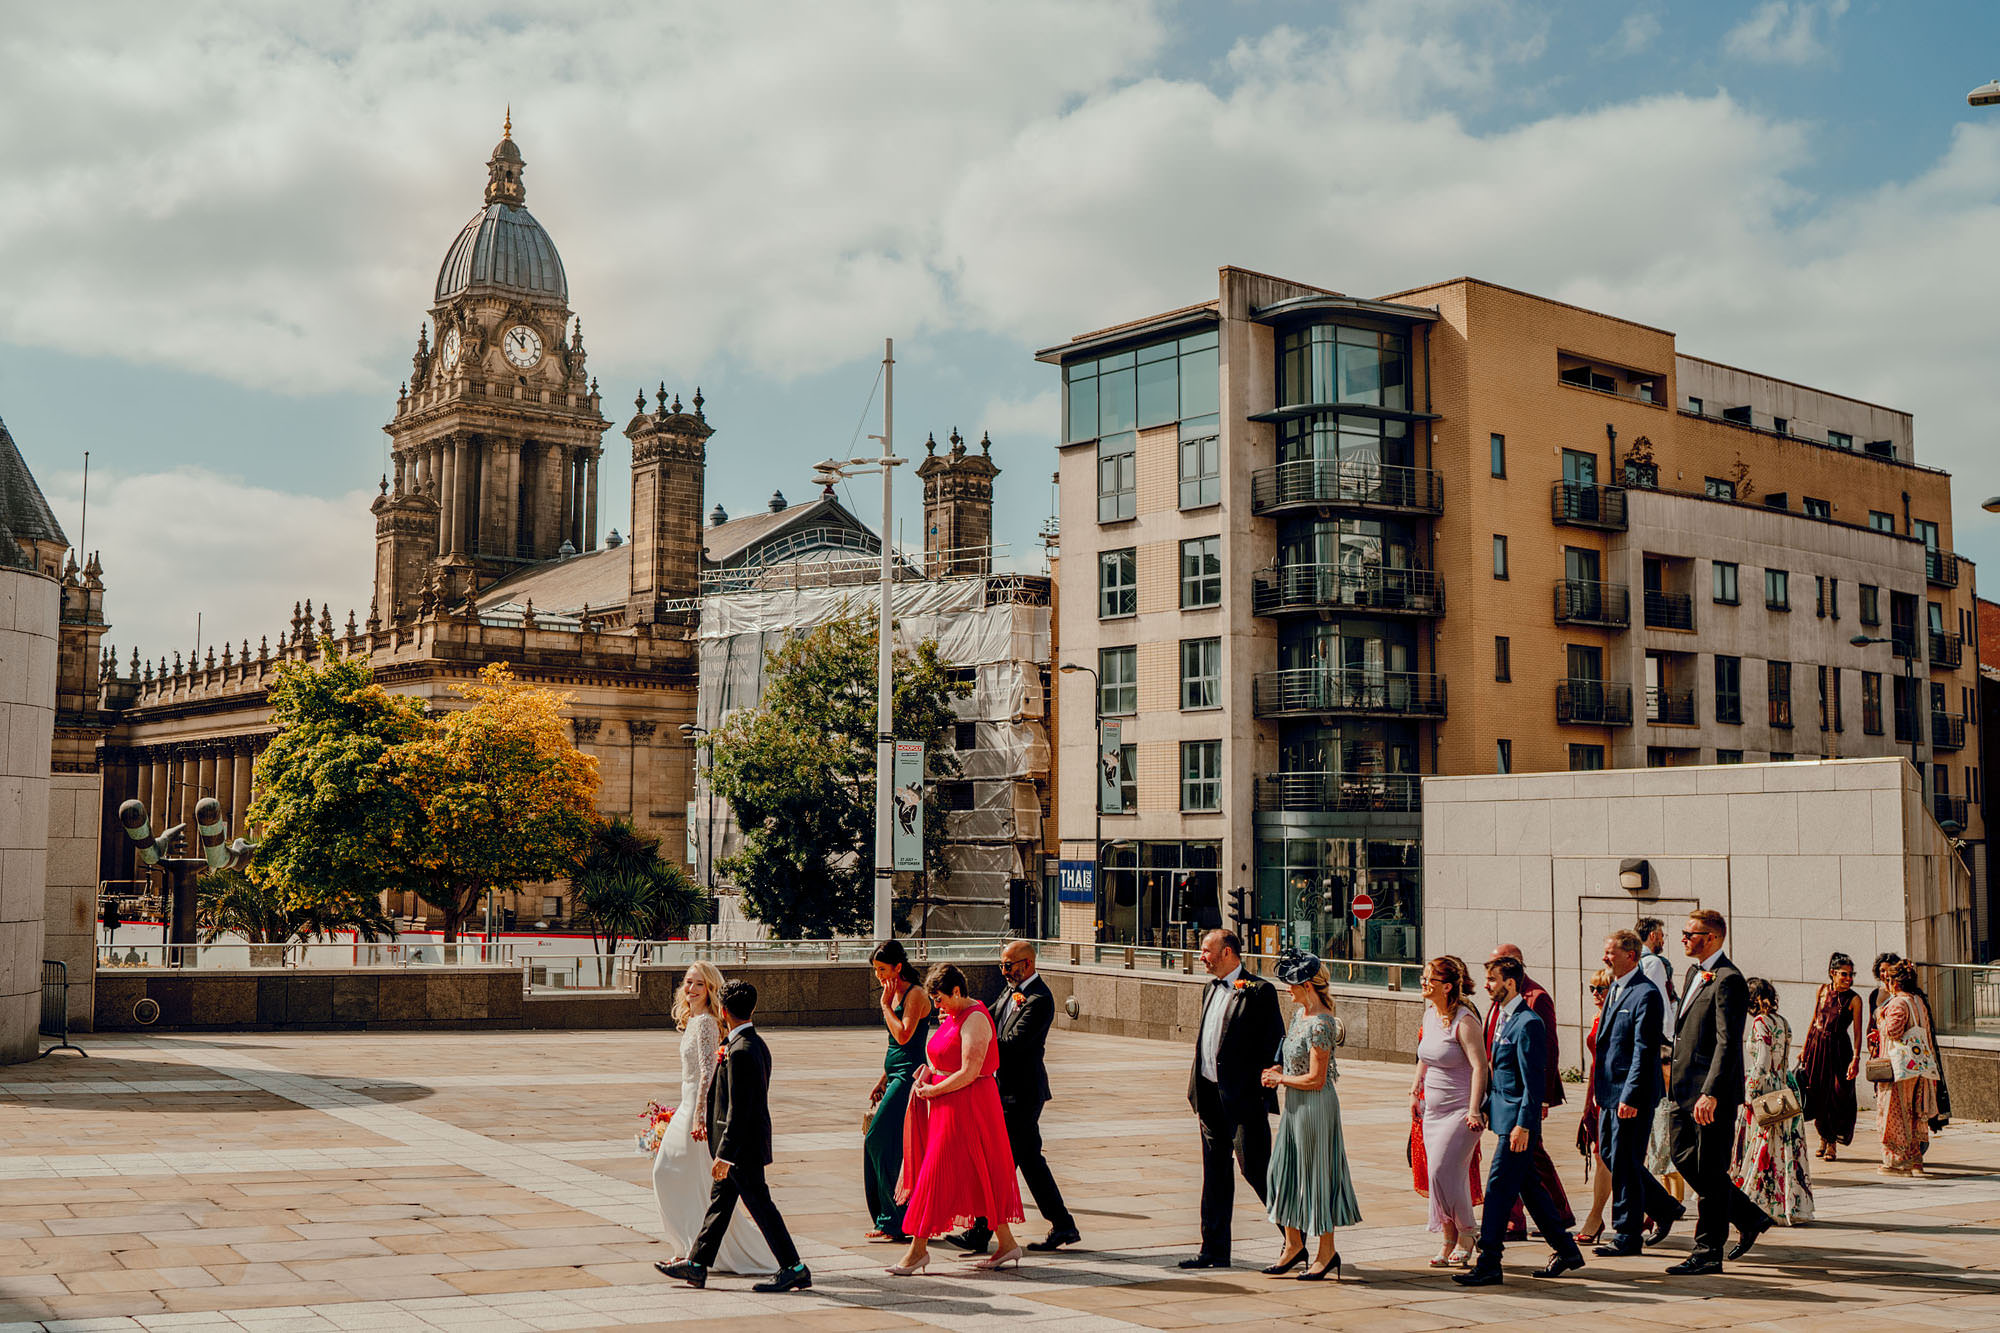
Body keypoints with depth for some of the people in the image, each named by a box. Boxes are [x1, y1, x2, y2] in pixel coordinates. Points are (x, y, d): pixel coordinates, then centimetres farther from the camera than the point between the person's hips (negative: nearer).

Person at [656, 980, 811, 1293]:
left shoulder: (739, 1052, -23)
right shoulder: (757, 1044, 7)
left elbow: (738, 1110, -24)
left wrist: (725, 1155, -21)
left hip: (742, 1145, -10)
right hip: (748, 1143, 10)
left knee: (759, 1206, -3)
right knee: (720, 1200, 15)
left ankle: (794, 1269, 3)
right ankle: (696, 1264, 23)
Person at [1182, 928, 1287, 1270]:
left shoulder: (1259, 991, -11)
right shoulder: (1211, 989, 15)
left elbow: (1275, 1046, -12)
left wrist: (1264, 1093, -17)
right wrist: (1198, 1092, 16)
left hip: (1244, 1099, -8)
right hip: (1211, 1096, 8)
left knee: (1255, 1168, -4)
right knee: (1215, 1173, 11)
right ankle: (1215, 1250, 17)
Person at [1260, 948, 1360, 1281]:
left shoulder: (1320, 1023, -21)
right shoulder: (1300, 1014, 7)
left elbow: (1316, 1079, -21)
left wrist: (1281, 1078, -9)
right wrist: (1277, 1071, 4)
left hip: (1316, 1104, -9)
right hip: (1295, 1104, 9)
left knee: (1315, 1173, 1)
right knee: (1286, 1170, 12)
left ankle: (1327, 1251, 13)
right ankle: (1293, 1244, 22)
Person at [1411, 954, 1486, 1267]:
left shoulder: (1464, 1020, -16)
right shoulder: (1430, 1012, 8)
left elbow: (1479, 1066, -20)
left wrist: (1474, 1109, -24)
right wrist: (1416, 1089, 22)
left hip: (1460, 1109, -8)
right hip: (1434, 1108, 8)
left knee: (1443, 1171, -13)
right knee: (1438, 1174, 7)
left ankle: (1467, 1232, 6)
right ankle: (1450, 1241, 16)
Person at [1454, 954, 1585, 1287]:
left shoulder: (1528, 1024, -16)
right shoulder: (1503, 1017, 13)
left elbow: (1534, 1081, -18)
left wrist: (1523, 1125, -20)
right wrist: (1487, 1107, 18)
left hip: (1518, 1120, -10)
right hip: (1505, 1115, 10)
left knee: (1499, 1187, -7)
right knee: (1529, 1185, 15)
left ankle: (1489, 1265, -3)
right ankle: (1567, 1251, 26)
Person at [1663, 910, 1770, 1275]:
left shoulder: (1728, 980, -16)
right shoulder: (1694, 973, 14)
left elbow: (1728, 1043, -22)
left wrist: (1710, 1094, -27)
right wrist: (1678, 1078, 20)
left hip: (1713, 1093, -10)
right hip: (1687, 1088, 10)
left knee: (1710, 1171, -1)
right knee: (1685, 1158, 14)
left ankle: (1708, 1252, 8)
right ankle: (1750, 1218, 28)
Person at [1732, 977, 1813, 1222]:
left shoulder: (1760, 1022, -13)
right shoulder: (1782, 1022, 11)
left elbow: (1762, 1063, -19)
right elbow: (1784, 1059, 14)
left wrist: (1749, 1094, -14)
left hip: (1764, 1092, -8)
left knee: (1762, 1150, 0)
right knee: (1786, 1148, 9)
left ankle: (1764, 1205, 4)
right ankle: (1792, 1206, 12)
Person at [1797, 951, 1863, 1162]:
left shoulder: (1854, 1000, -6)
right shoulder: (1823, 991, 4)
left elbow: (1857, 1032, -10)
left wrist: (1856, 1058, -21)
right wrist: (1805, 1048, 14)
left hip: (1838, 1048, -3)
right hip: (1817, 1044, 3)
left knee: (1837, 1096, -6)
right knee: (1817, 1093, 6)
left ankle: (1832, 1144, 7)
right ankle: (1823, 1138, 26)